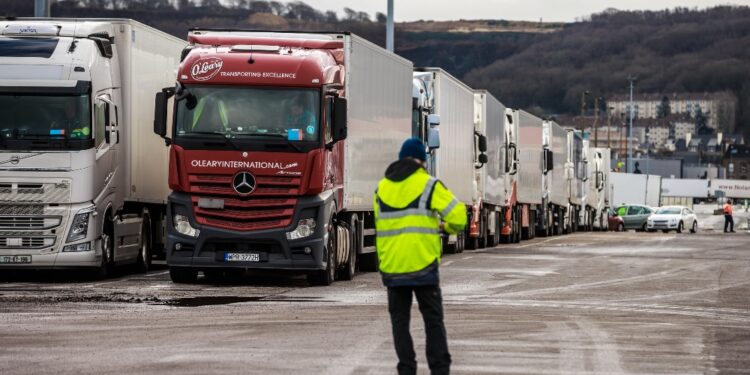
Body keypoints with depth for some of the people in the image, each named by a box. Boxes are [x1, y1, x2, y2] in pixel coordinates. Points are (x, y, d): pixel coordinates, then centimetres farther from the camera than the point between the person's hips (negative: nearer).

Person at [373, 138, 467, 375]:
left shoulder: (382, 188, 8)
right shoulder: (428, 185, -6)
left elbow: (383, 223, 12)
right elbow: (457, 215, -8)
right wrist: (449, 227, 14)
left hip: (392, 267, 3)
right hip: (422, 265, -3)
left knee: (400, 320, 12)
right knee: (433, 320, 7)